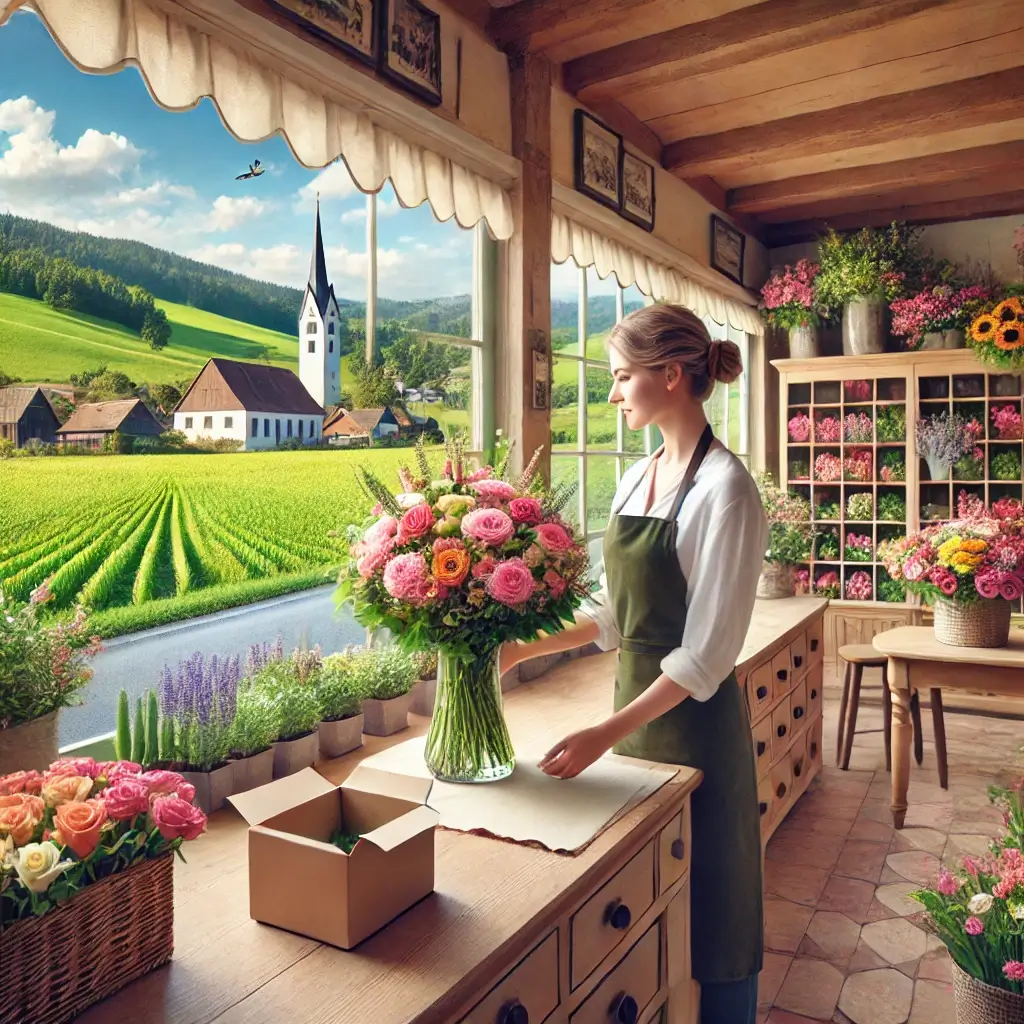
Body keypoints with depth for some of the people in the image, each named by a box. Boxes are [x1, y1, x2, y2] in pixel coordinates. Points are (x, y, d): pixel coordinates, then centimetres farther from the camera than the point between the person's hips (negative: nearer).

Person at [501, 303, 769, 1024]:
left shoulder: (725, 488, -18)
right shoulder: (637, 478, 6)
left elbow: (707, 652, -20)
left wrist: (606, 734, -22)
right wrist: (523, 649, 5)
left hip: (693, 716, -7)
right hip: (634, 695, 7)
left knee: (707, 907, 10)